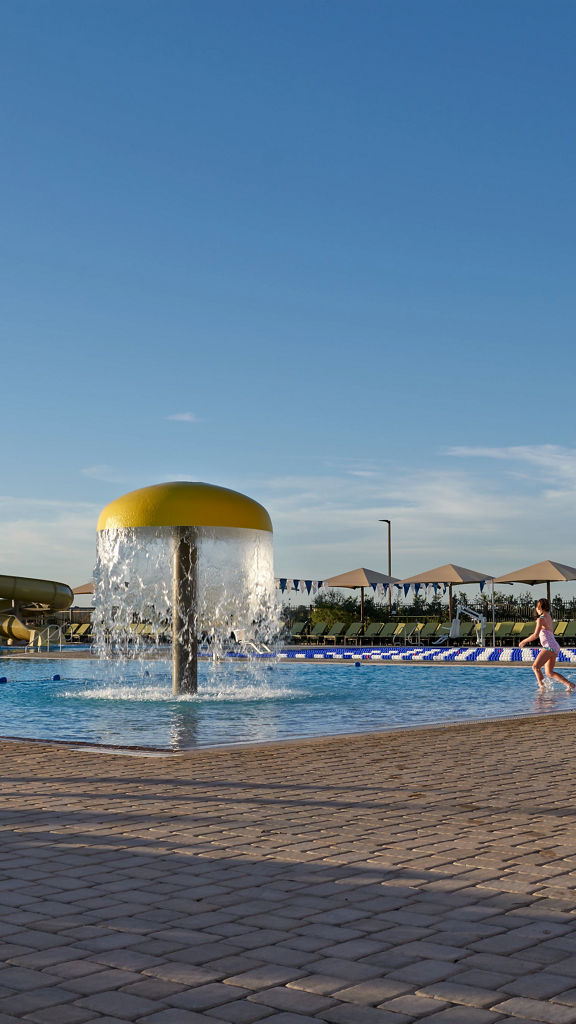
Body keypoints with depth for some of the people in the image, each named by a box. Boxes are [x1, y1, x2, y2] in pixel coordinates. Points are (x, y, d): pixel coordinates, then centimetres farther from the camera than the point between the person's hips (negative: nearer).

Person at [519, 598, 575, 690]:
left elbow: (536, 635, -16)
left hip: (549, 646, -9)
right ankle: (569, 684, 2)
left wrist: (524, 641, -6)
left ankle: (542, 687, -23)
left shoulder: (541, 619, -8)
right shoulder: (549, 617, 17)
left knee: (535, 667, -13)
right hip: (555, 647, 9)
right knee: (549, 673, 10)